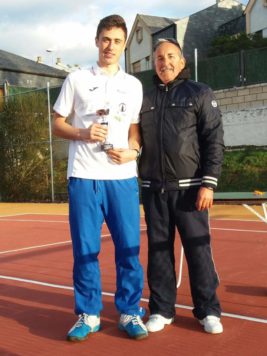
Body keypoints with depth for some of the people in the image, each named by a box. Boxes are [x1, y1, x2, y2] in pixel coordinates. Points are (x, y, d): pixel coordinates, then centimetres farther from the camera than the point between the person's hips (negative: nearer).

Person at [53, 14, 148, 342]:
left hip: (122, 177, 2)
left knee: (129, 248, 2)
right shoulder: (76, 79, 7)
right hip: (83, 177, -1)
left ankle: (129, 313, 15)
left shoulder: (133, 85, 13)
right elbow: (57, 124, 7)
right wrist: (83, 134, -12)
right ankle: (88, 314, 16)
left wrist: (132, 151, -6)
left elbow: (135, 128, 15)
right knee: (85, 250, 3)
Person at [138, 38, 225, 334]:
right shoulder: (145, 99, 13)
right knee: (158, 250, 8)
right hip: (153, 188, 3)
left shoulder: (200, 94, 3)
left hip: (189, 188, -3)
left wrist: (208, 184, -12)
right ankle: (161, 309, 19)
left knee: (198, 249, 0)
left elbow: (214, 142, -4)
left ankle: (208, 310, 14)